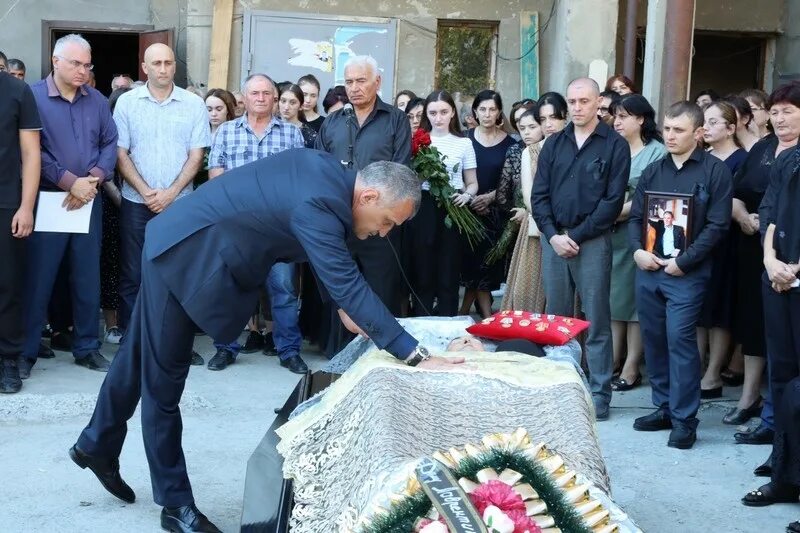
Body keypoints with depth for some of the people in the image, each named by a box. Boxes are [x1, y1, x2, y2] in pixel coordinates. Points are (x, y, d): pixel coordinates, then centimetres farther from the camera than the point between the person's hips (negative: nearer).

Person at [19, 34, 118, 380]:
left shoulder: (97, 101, 9)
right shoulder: (33, 97, -4)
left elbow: (110, 144, 6)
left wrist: (93, 180, -10)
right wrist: (70, 182, -15)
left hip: (89, 202, 4)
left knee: (88, 279, 9)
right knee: (38, 279, 1)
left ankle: (87, 347, 20)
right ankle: (26, 351, 11)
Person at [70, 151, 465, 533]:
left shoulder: (330, 173, -3)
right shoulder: (317, 202, -30)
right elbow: (349, 286, -34)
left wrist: (343, 308, 12)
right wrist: (417, 357, -33)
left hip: (178, 244, 10)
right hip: (181, 253, -10)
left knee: (139, 358, 24)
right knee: (162, 379, 4)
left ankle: (96, 445, 43)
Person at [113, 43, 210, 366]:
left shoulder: (193, 104, 2)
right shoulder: (127, 102, 2)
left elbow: (196, 155, 1)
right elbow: (120, 153, 1)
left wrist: (171, 192, -10)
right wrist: (146, 192, -10)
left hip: (179, 202, 0)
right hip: (136, 202, 0)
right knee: (133, 275, 3)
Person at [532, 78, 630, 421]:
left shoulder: (614, 145, -1)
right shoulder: (554, 144, 12)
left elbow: (613, 200, -7)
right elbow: (539, 195, 8)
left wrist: (576, 236, -11)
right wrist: (553, 235, -6)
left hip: (593, 241, -4)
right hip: (553, 240, 4)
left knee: (596, 320, -1)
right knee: (555, 317, 8)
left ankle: (599, 394, 5)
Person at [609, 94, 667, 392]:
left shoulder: (656, 152, -4)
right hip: (609, 235, 5)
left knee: (635, 298, 1)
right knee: (613, 297, 8)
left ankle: (631, 367, 6)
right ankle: (613, 361, 15)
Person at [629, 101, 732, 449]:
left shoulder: (715, 171, -3)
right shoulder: (653, 171, 13)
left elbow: (717, 224, -9)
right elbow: (635, 216, 13)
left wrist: (682, 262, -14)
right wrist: (638, 250, -6)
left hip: (687, 273, -5)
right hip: (647, 269, 5)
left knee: (680, 340, -9)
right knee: (653, 338, 9)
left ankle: (684, 419, -1)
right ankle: (663, 407, 22)